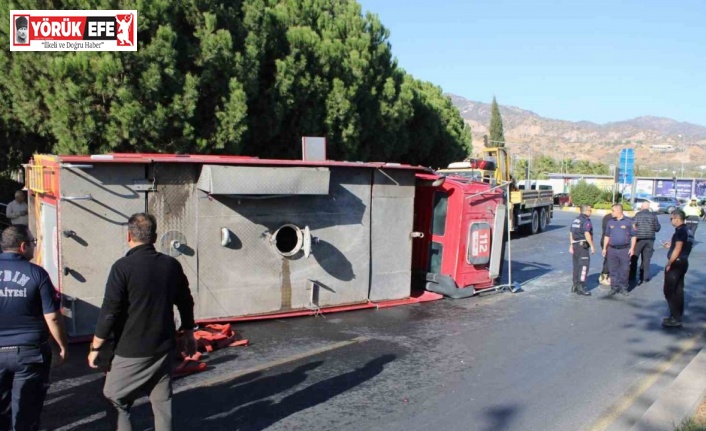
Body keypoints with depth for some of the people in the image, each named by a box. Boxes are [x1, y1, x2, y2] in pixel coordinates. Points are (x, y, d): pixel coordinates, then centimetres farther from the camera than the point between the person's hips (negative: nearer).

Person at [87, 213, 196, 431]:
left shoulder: (123, 267, -15)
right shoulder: (172, 265, 2)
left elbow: (110, 311, -15)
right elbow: (186, 303, 10)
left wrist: (95, 347, -4)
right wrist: (189, 335, 22)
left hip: (132, 351, -5)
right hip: (164, 347, 5)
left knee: (116, 397, 14)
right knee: (162, 401, 13)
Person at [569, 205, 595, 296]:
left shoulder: (575, 220, 15)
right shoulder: (586, 221, -12)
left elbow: (571, 233, 17)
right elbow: (587, 234, -22)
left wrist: (571, 246, 21)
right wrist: (592, 246, -20)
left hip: (575, 245, 9)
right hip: (583, 245, -9)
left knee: (577, 265, 15)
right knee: (584, 265, -10)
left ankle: (575, 286, 21)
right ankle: (581, 287, -16)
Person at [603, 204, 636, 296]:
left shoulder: (628, 221, 0)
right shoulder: (610, 222, 11)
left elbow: (633, 236, 1)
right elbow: (607, 236, 16)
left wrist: (632, 248, -6)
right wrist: (604, 248, 10)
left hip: (625, 249, -3)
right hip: (612, 249, 3)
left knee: (625, 269, 1)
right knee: (613, 269, 4)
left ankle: (623, 288, 11)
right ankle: (614, 287, 12)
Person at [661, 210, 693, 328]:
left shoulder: (680, 231, -18)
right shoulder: (687, 231, 11)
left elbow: (677, 250, -22)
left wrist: (669, 264, -17)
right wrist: (671, 245, 19)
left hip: (676, 263, -10)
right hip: (683, 263, 10)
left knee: (669, 291, -5)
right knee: (678, 290, 14)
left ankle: (675, 318, -5)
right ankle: (678, 316, 21)